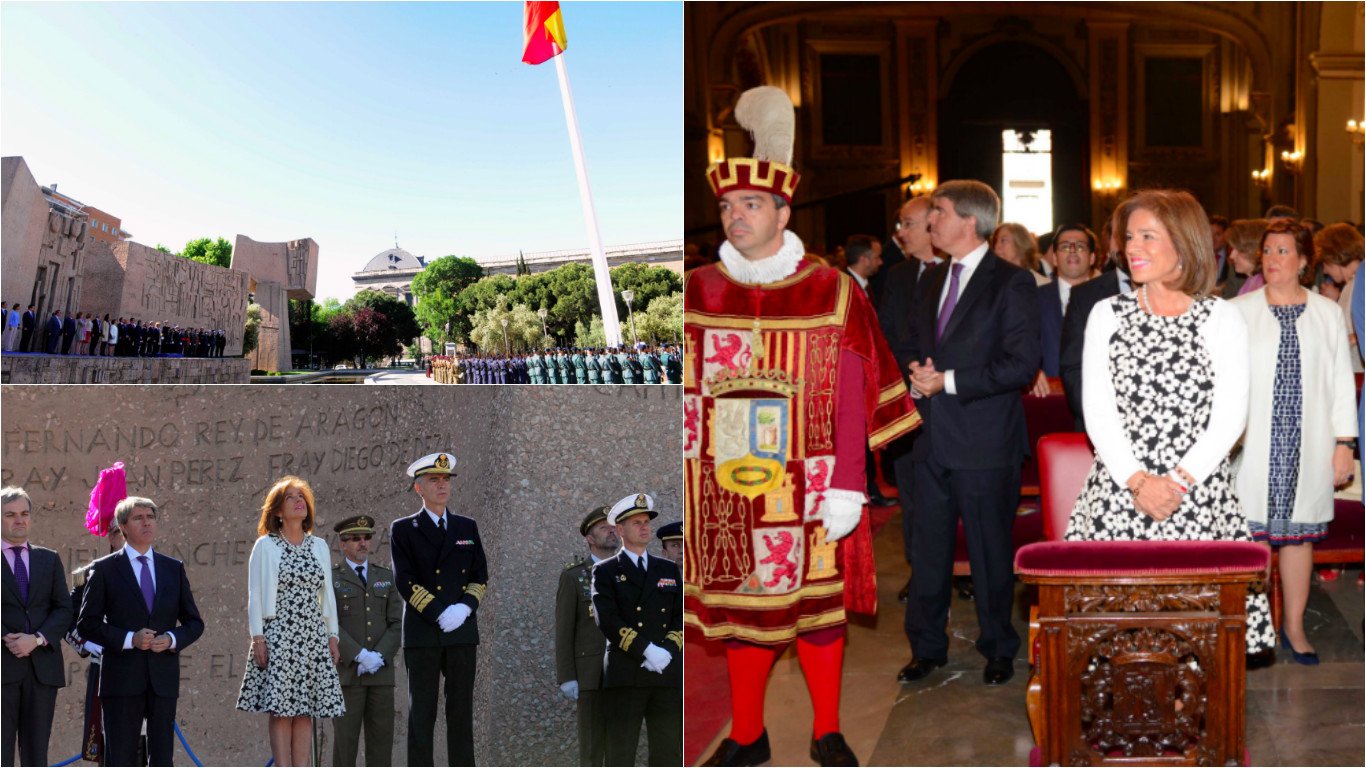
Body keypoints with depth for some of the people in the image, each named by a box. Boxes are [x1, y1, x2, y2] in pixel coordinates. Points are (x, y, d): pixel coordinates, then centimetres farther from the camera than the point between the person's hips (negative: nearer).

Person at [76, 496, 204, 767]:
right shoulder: (104, 569, 2)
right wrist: (129, 639, -14)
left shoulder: (174, 568, 11)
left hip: (164, 678, 3)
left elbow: (194, 622, 13)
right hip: (122, 678, -3)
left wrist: (172, 639, -8)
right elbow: (87, 623, -2)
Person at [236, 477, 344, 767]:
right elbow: (255, 594, -1)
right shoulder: (265, 545, 2)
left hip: (313, 636, 4)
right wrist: (258, 637, -8)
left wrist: (332, 635, 8)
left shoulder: (320, 546, 13)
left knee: (305, 710, 3)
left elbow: (327, 594, 14)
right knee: (281, 709, -6)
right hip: (278, 634, -4)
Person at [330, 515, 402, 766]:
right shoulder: (328, 580, 1)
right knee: (345, 737, -3)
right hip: (345, 671, -3)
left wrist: (378, 658, -12)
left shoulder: (386, 577, 11)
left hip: (381, 671, 3)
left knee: (381, 737, 2)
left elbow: (397, 624, 3)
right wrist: (361, 656, -20)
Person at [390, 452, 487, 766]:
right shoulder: (403, 529, 4)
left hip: (462, 633, 3)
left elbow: (480, 576, 10)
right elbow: (405, 581, -4)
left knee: (461, 713, 4)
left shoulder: (467, 527, 14)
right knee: (421, 714, -1)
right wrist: (439, 614, -13)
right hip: (422, 634, -3)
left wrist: (464, 608, -9)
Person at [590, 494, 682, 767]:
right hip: (625, 676, -3)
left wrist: (668, 650, -8)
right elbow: (608, 621, -6)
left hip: (668, 674, 4)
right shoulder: (605, 571, 7)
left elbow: (682, 617, 10)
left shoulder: (669, 570, 19)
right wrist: (647, 650, -15)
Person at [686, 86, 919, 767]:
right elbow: (683, 390, 5)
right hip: (726, 487, 2)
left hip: (807, 487, -1)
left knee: (818, 602, 7)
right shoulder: (695, 293, 4)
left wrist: (847, 487, -10)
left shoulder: (832, 293, -2)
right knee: (740, 604, 9)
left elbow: (852, 400, -4)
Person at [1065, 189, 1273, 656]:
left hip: (1198, 495, -1)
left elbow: (1229, 418, -3)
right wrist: (1137, 481, -9)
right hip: (1118, 495, 1)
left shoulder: (1223, 320, 4)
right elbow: (1098, 411, 2)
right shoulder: (1107, 315, 9)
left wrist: (1179, 481, -13)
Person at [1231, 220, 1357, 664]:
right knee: (1253, 532, -2)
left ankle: (1294, 626, 18)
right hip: (1253, 443, -1)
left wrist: (1344, 443, 3)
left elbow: (1342, 381, 8)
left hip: (1307, 444, 2)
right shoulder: (1239, 311, 3)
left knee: (1299, 534, 7)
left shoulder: (1327, 314, 8)